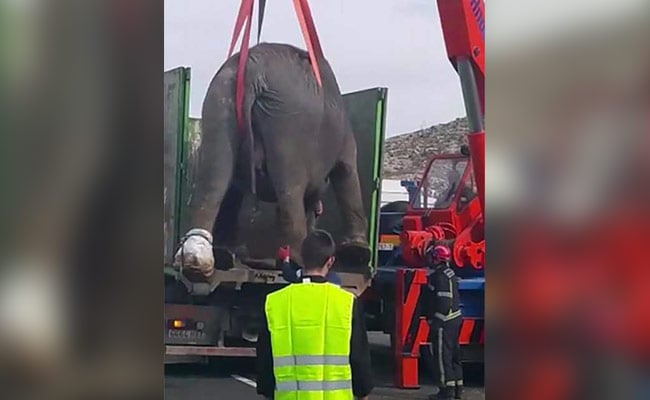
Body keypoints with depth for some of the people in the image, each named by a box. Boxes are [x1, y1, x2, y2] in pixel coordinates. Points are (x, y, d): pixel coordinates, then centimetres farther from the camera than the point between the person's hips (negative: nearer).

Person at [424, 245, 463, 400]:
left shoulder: (439, 276, -17)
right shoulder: (450, 273, 14)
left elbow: (441, 301, -23)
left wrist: (433, 319, -19)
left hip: (443, 321, -10)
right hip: (455, 317, 10)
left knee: (442, 354, -5)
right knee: (453, 353, 16)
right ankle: (457, 387, 22)